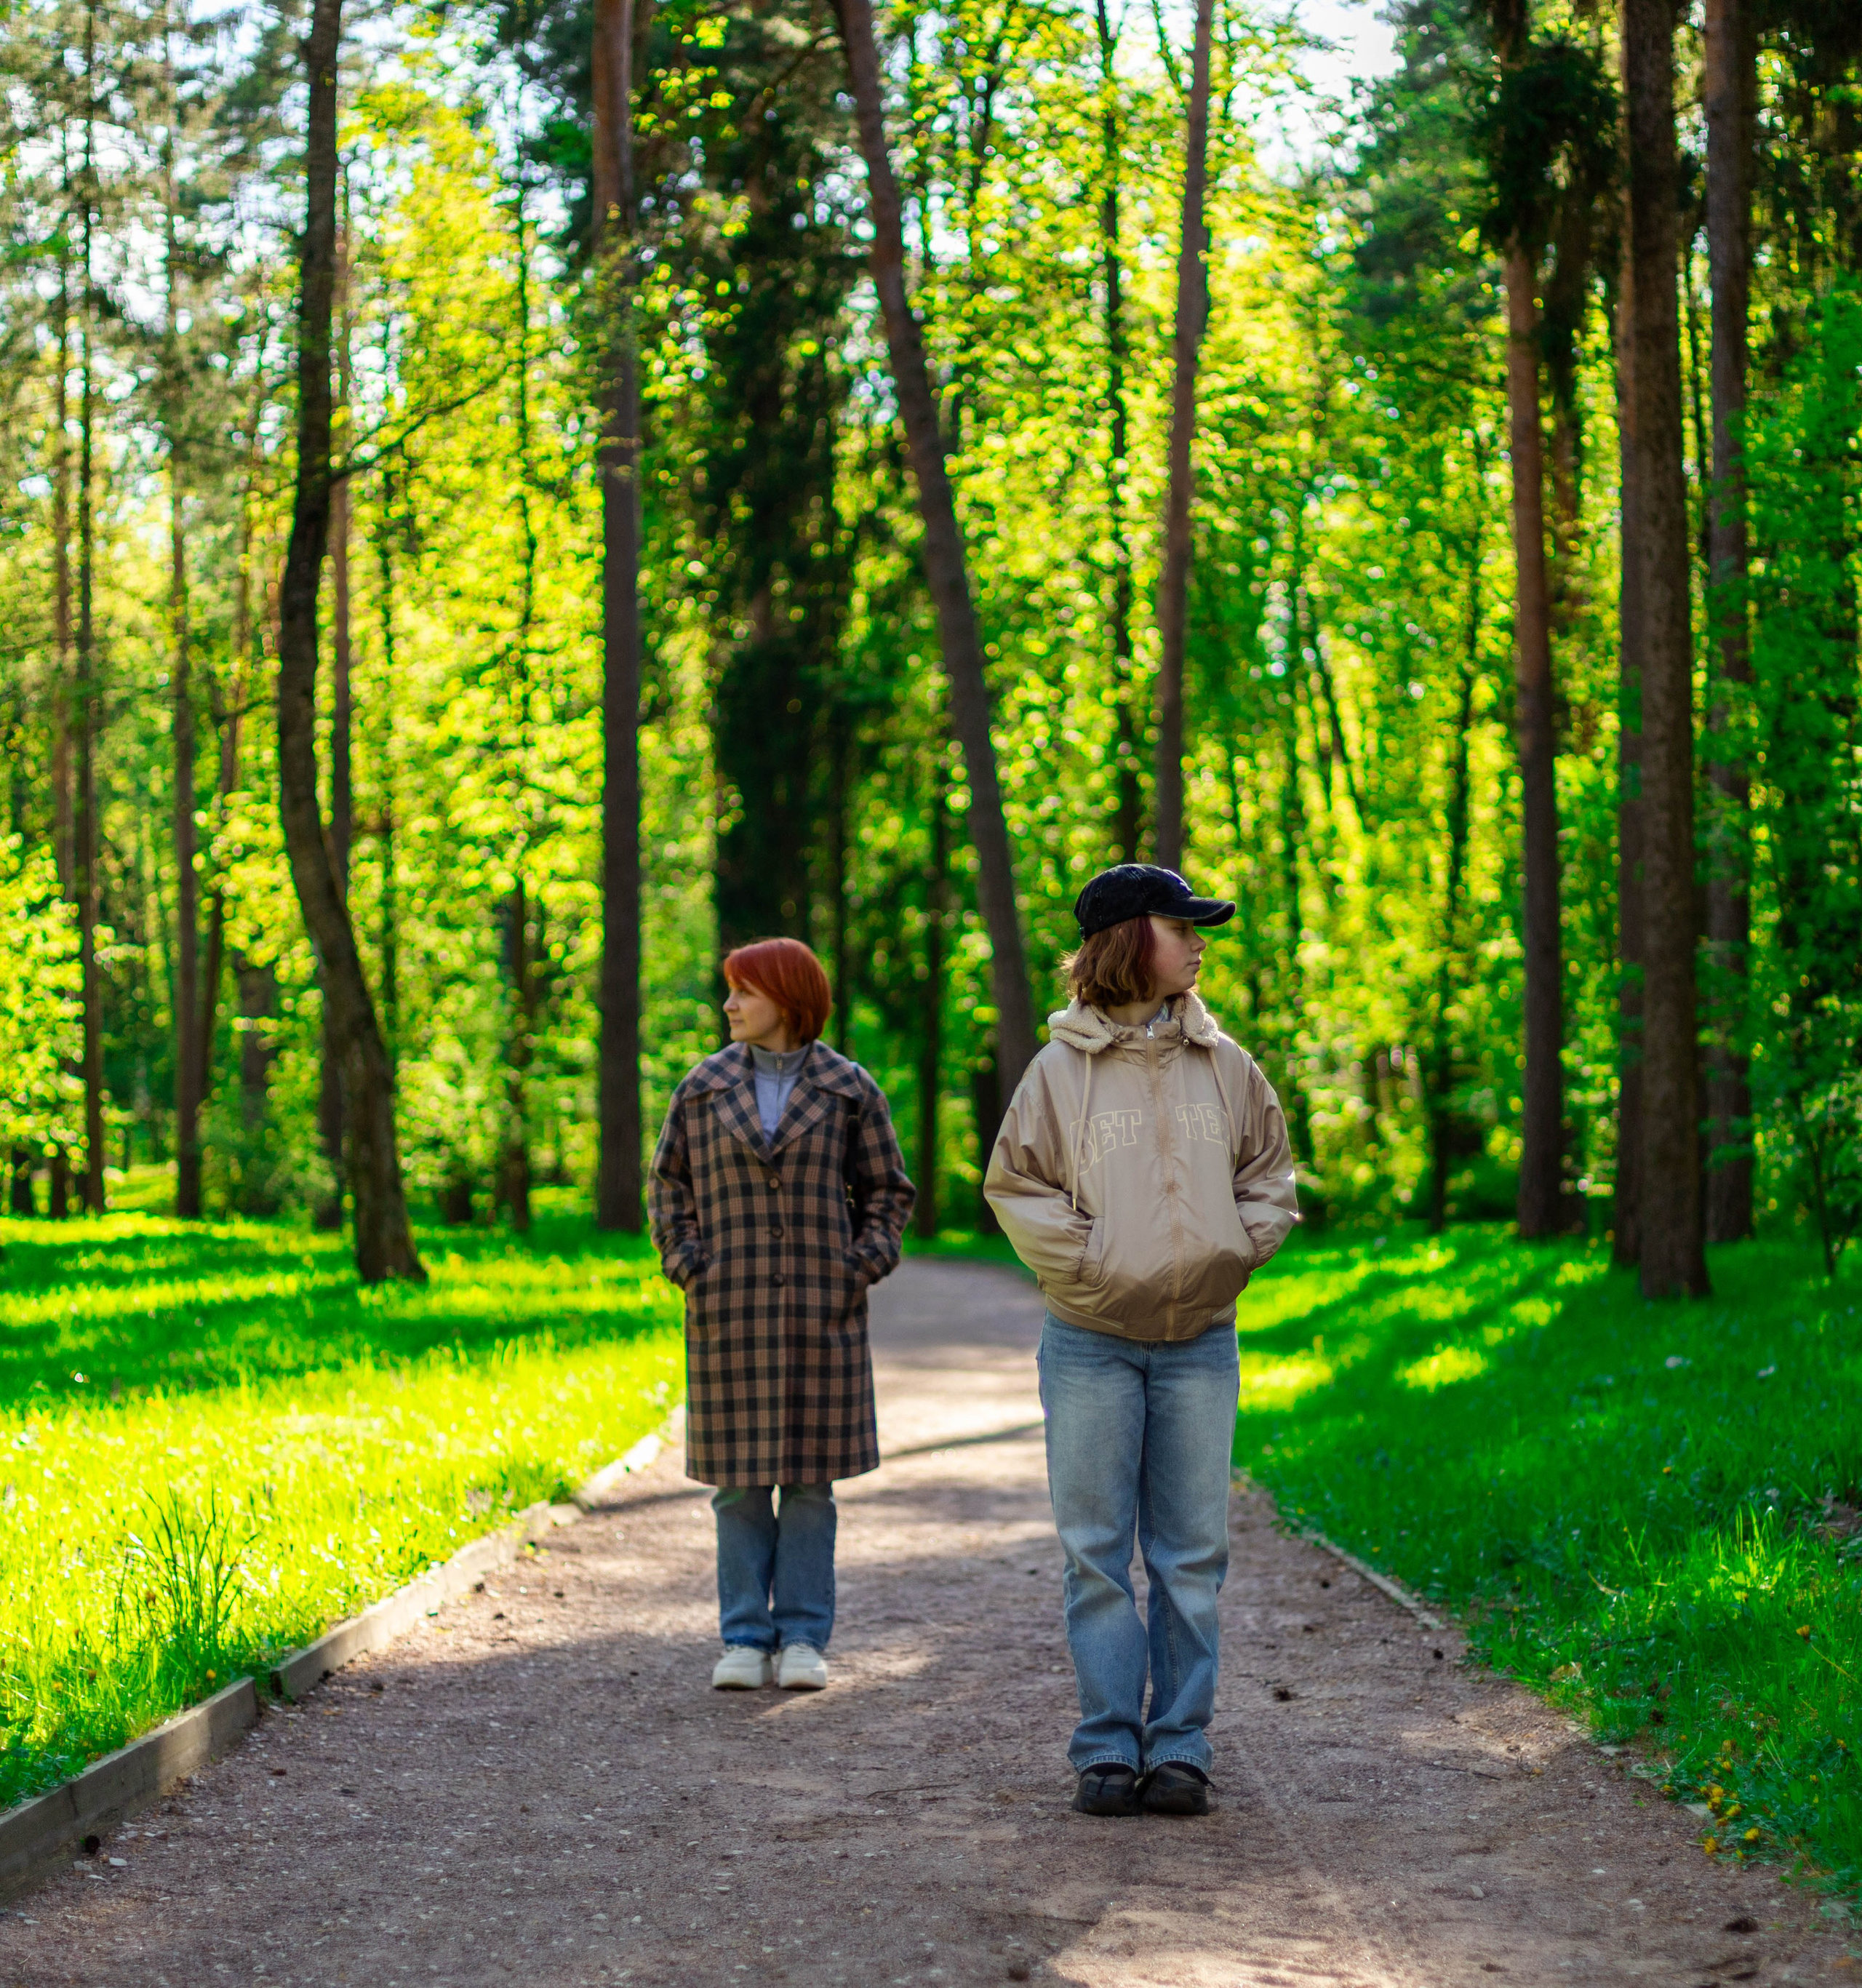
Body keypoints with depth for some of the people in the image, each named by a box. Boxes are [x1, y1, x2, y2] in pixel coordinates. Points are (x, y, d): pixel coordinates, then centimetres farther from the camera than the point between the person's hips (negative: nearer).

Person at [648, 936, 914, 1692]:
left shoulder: (848, 1089, 3)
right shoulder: (705, 1088, 7)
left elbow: (887, 1190, 8)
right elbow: (670, 1183, 11)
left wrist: (862, 1264, -5)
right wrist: (687, 1262, -2)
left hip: (821, 1313, -1)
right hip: (730, 1313, 1)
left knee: (810, 1477, 3)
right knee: (738, 1480, 3)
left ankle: (802, 1637, 10)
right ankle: (745, 1638, 10)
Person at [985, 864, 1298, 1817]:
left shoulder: (1224, 1065, 6)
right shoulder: (1062, 1069, -2)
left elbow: (1268, 1171, 15)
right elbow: (1015, 1183, 2)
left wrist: (1236, 1249, 1)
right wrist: (1081, 1259, -8)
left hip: (1199, 1342, 2)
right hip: (1093, 1344, -2)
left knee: (1191, 1552, 4)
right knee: (1098, 1553, 1)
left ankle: (1180, 1747, 11)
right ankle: (1107, 1748, 8)